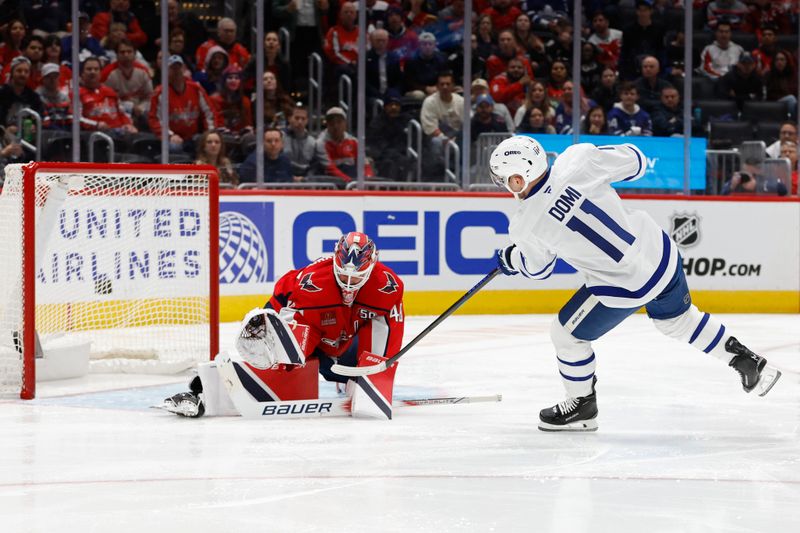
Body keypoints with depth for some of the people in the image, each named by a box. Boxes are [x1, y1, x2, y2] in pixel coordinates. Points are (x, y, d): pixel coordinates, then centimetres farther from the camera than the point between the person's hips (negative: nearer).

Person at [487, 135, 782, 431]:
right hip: (661, 254, 6)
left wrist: (509, 259, 26)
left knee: (566, 334, 16)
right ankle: (749, 363, 37)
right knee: (678, 318, 32)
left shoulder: (525, 225, -16)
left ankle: (582, 406, 31)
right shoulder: (578, 160, -13)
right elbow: (634, 162, 2)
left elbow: (536, 267, 6)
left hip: (625, 286, -5)